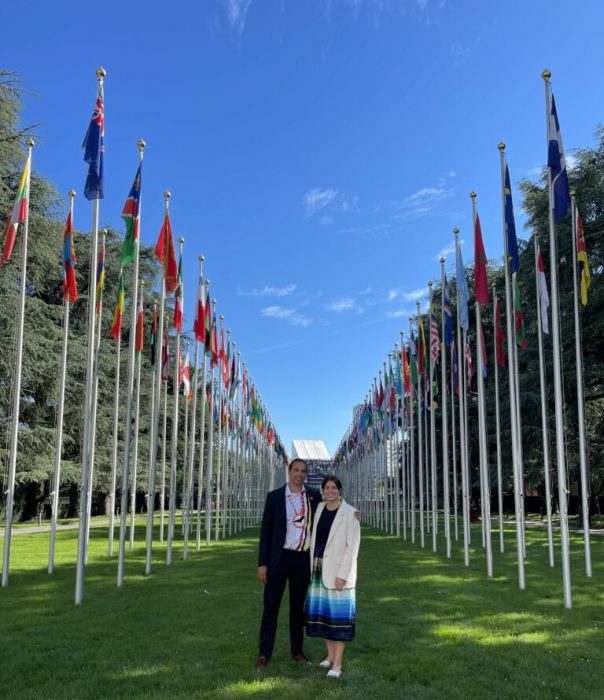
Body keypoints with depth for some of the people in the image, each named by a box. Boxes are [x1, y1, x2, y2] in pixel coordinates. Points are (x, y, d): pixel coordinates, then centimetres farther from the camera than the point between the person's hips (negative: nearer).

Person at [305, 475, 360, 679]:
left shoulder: (350, 513, -11)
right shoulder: (319, 509, 6)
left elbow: (353, 546, -13)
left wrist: (342, 575, -17)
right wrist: (311, 567, 8)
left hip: (338, 569, -6)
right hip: (318, 567, 6)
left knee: (338, 614, -2)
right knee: (322, 611, 11)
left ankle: (337, 664, 4)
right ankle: (330, 655, 26)